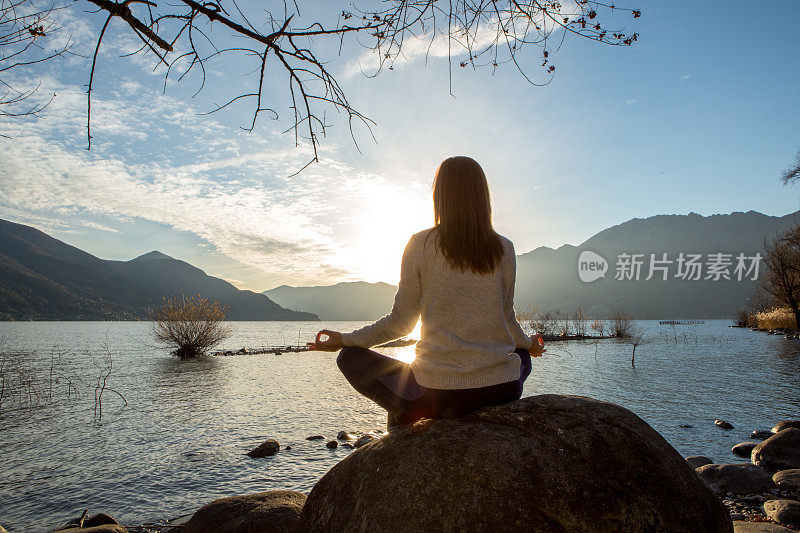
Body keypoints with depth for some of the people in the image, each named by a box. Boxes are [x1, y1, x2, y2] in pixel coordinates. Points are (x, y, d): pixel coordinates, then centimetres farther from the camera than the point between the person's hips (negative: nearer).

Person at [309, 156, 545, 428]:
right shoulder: (503, 249, 2)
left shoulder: (421, 244, -6)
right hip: (502, 390, 3)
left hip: (438, 393, -3)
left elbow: (401, 322, -2)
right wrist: (528, 344, 33)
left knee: (350, 358, 16)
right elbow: (507, 320, 10)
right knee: (522, 355, 38)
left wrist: (344, 339, 13)